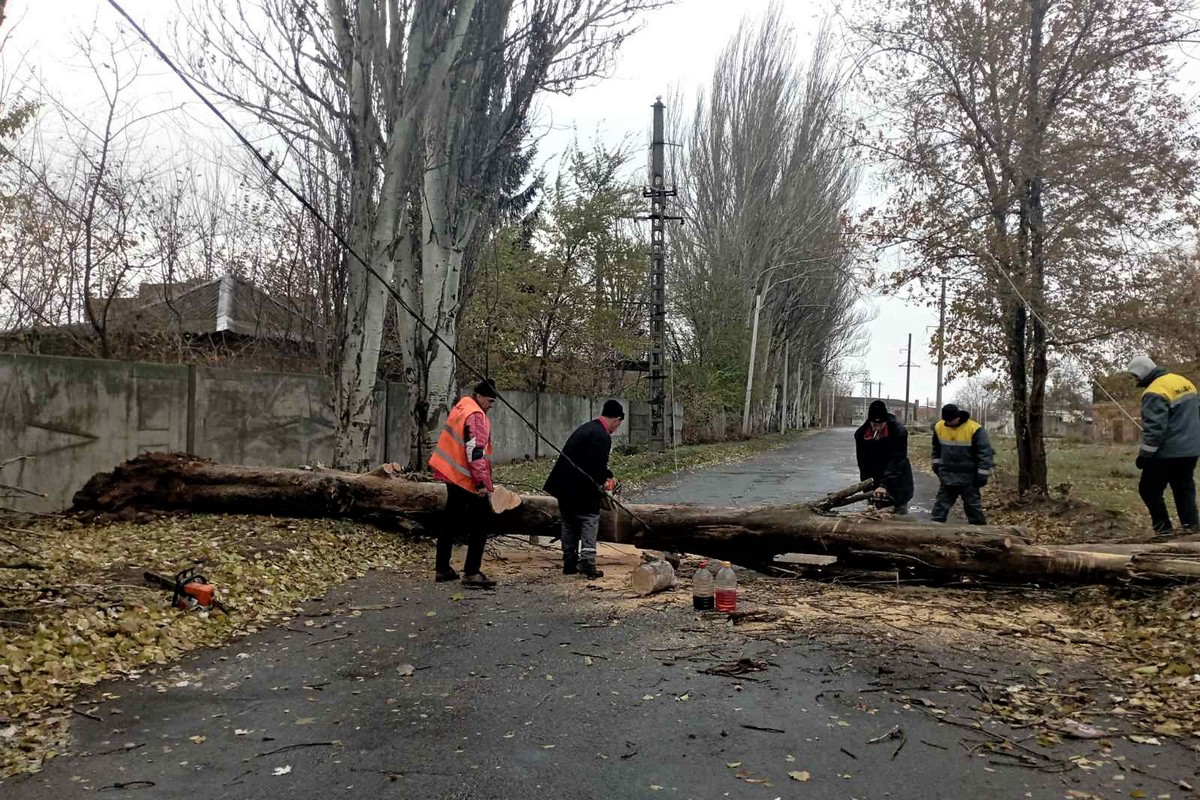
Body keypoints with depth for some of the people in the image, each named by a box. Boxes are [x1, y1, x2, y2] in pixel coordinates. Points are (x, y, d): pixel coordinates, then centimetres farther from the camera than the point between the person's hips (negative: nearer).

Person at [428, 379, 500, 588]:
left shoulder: (461, 407, 13)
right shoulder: (475, 415, -17)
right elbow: (475, 451, -24)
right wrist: (482, 482, -22)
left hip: (453, 474, 10)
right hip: (468, 479, -10)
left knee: (451, 521, 16)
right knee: (481, 522, -4)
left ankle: (442, 569, 23)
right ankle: (471, 573, -6)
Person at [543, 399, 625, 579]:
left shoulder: (588, 428, 14)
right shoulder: (602, 436, -18)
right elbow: (596, 466, -23)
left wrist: (608, 476, 22)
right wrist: (603, 483, -5)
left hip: (563, 484, 10)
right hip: (580, 488, -9)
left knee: (570, 522, 16)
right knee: (590, 519, 1)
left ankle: (569, 563, 21)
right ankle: (587, 562, -5)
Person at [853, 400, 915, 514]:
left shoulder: (899, 431, -20)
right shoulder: (861, 433, -9)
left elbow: (896, 460, -26)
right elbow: (863, 461, -3)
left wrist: (884, 485, -33)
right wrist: (867, 479, -16)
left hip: (897, 483, -3)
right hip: (875, 482, 3)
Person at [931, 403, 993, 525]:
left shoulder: (974, 429, -18)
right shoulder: (939, 427, -3)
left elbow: (984, 453, -14)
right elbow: (936, 448, 16)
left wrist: (982, 474, -14)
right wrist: (937, 463, 14)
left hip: (968, 478, -4)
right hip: (947, 476, 4)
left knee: (973, 505, 7)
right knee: (941, 504, 9)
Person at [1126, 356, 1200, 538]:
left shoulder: (1155, 392, -19)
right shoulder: (1184, 382, 9)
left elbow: (1154, 428, -23)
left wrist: (1144, 454, -17)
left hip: (1168, 452, -9)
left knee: (1149, 490, 3)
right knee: (1185, 489, 16)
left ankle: (1164, 529, 3)